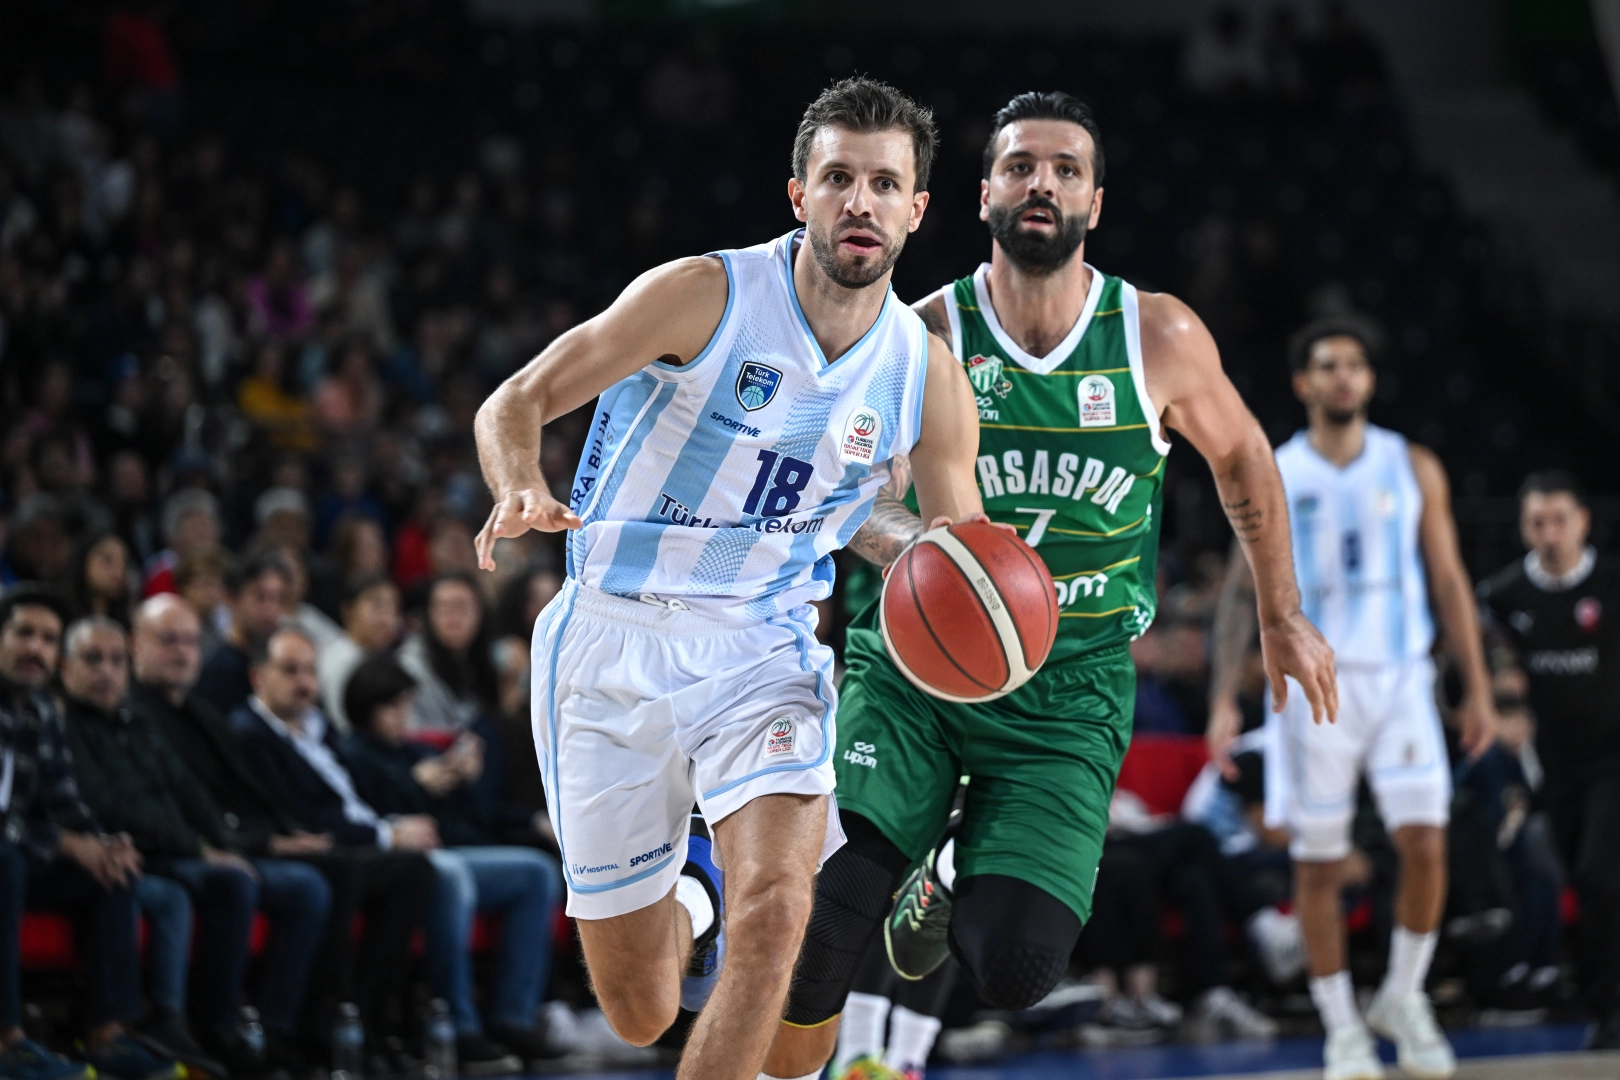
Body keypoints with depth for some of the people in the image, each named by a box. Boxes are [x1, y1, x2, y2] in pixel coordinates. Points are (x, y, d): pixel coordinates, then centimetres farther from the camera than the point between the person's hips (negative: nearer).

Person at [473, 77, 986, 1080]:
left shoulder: (926, 377, -1)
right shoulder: (706, 295, -13)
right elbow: (515, 403, -12)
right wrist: (523, 491, -34)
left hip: (761, 648, 2)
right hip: (611, 642, -2)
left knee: (776, 906, -27)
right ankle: (691, 893, 41)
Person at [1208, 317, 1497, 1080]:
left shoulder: (1414, 469, 6)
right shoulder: (1272, 478, 3)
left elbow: (1449, 581, 8)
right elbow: (1244, 590, 3)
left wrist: (1477, 689, 4)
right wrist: (1224, 698, -5)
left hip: (1399, 680, 1)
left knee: (1425, 841, -13)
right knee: (1319, 864, 1)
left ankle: (1403, 997, 8)